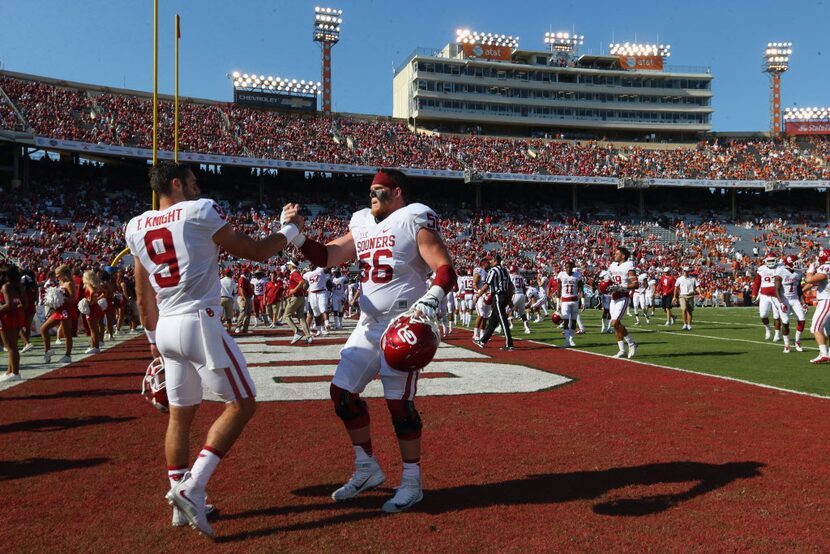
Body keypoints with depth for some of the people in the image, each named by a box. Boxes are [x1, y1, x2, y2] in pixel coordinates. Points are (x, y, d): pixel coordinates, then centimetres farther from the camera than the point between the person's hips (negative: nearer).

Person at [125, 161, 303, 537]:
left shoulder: (136, 228, 12)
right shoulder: (200, 212, -6)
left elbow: (144, 299, 16)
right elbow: (257, 252, 0)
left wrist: (154, 339, 26)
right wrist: (290, 228, 15)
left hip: (166, 329, 7)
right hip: (199, 323, -7)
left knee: (180, 415, 15)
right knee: (242, 404, 2)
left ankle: (181, 502, 20)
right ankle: (192, 487, -6)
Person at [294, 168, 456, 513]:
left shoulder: (414, 221, -7)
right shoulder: (363, 225, 14)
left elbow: (445, 270, -15)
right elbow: (326, 257, 16)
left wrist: (430, 301, -32)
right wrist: (296, 236, 2)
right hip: (369, 324, 8)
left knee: (399, 402, -7)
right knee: (343, 391, 7)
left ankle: (412, 482, 11)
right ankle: (366, 470, 24)